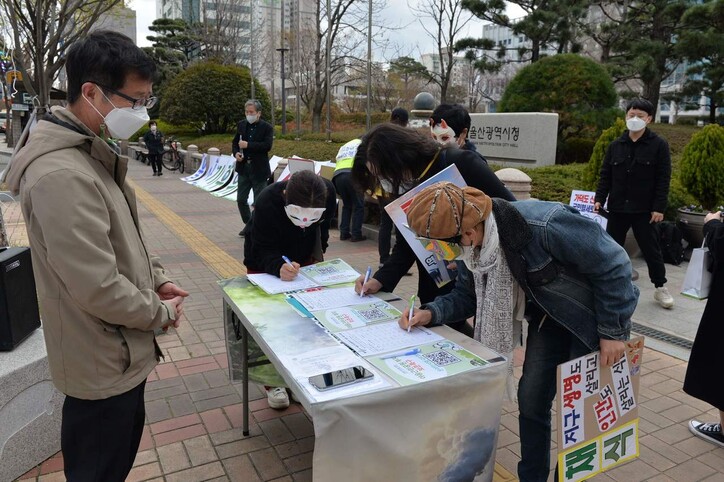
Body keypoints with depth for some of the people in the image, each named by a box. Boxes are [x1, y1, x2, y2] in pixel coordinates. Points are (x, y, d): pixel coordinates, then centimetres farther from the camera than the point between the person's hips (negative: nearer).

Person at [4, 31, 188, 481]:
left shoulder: (94, 154, 5)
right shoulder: (62, 175, -29)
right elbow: (99, 289, -29)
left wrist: (157, 279, 3)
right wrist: (163, 312, -14)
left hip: (120, 352, 9)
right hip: (104, 363, -9)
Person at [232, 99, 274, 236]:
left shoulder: (267, 127, -7)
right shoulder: (241, 125, 9)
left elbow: (267, 145, -18)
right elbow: (235, 142, 16)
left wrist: (248, 145, -22)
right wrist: (236, 153, -5)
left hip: (259, 169, -5)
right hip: (243, 167, 6)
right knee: (241, 199, 10)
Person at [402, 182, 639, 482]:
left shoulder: (544, 226, -38)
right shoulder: (473, 245, -15)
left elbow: (612, 264, -26)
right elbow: (467, 295, -3)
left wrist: (612, 331, -20)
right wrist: (431, 312, -22)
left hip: (593, 316, -6)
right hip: (549, 317, 6)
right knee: (531, 399, 6)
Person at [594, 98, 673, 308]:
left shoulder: (658, 145, -3)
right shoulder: (615, 146, 7)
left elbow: (663, 179, -6)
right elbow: (605, 176, 9)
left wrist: (659, 208, -11)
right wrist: (600, 199, -3)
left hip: (644, 210, -3)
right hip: (617, 208, 3)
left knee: (651, 249, 7)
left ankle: (660, 287, 22)